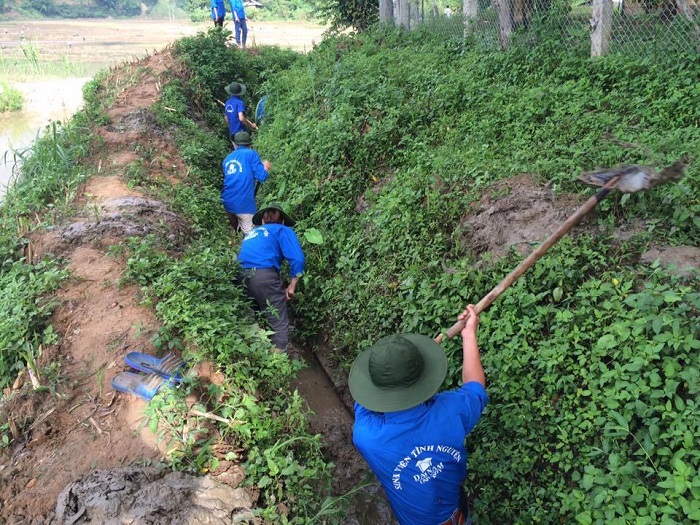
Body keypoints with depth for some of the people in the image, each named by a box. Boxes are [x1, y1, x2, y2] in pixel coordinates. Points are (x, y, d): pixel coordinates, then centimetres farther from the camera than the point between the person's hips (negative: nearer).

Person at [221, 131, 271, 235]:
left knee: (234, 231, 22)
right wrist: (266, 167, 16)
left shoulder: (227, 159, 20)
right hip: (243, 203, -6)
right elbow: (261, 176, -6)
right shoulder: (251, 154, 3)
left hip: (227, 202, 6)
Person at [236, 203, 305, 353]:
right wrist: (292, 285, 7)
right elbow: (297, 259, 1)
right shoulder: (283, 230, 17)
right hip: (263, 276, -6)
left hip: (241, 277, 6)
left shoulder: (251, 233, 34)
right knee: (280, 323, -1)